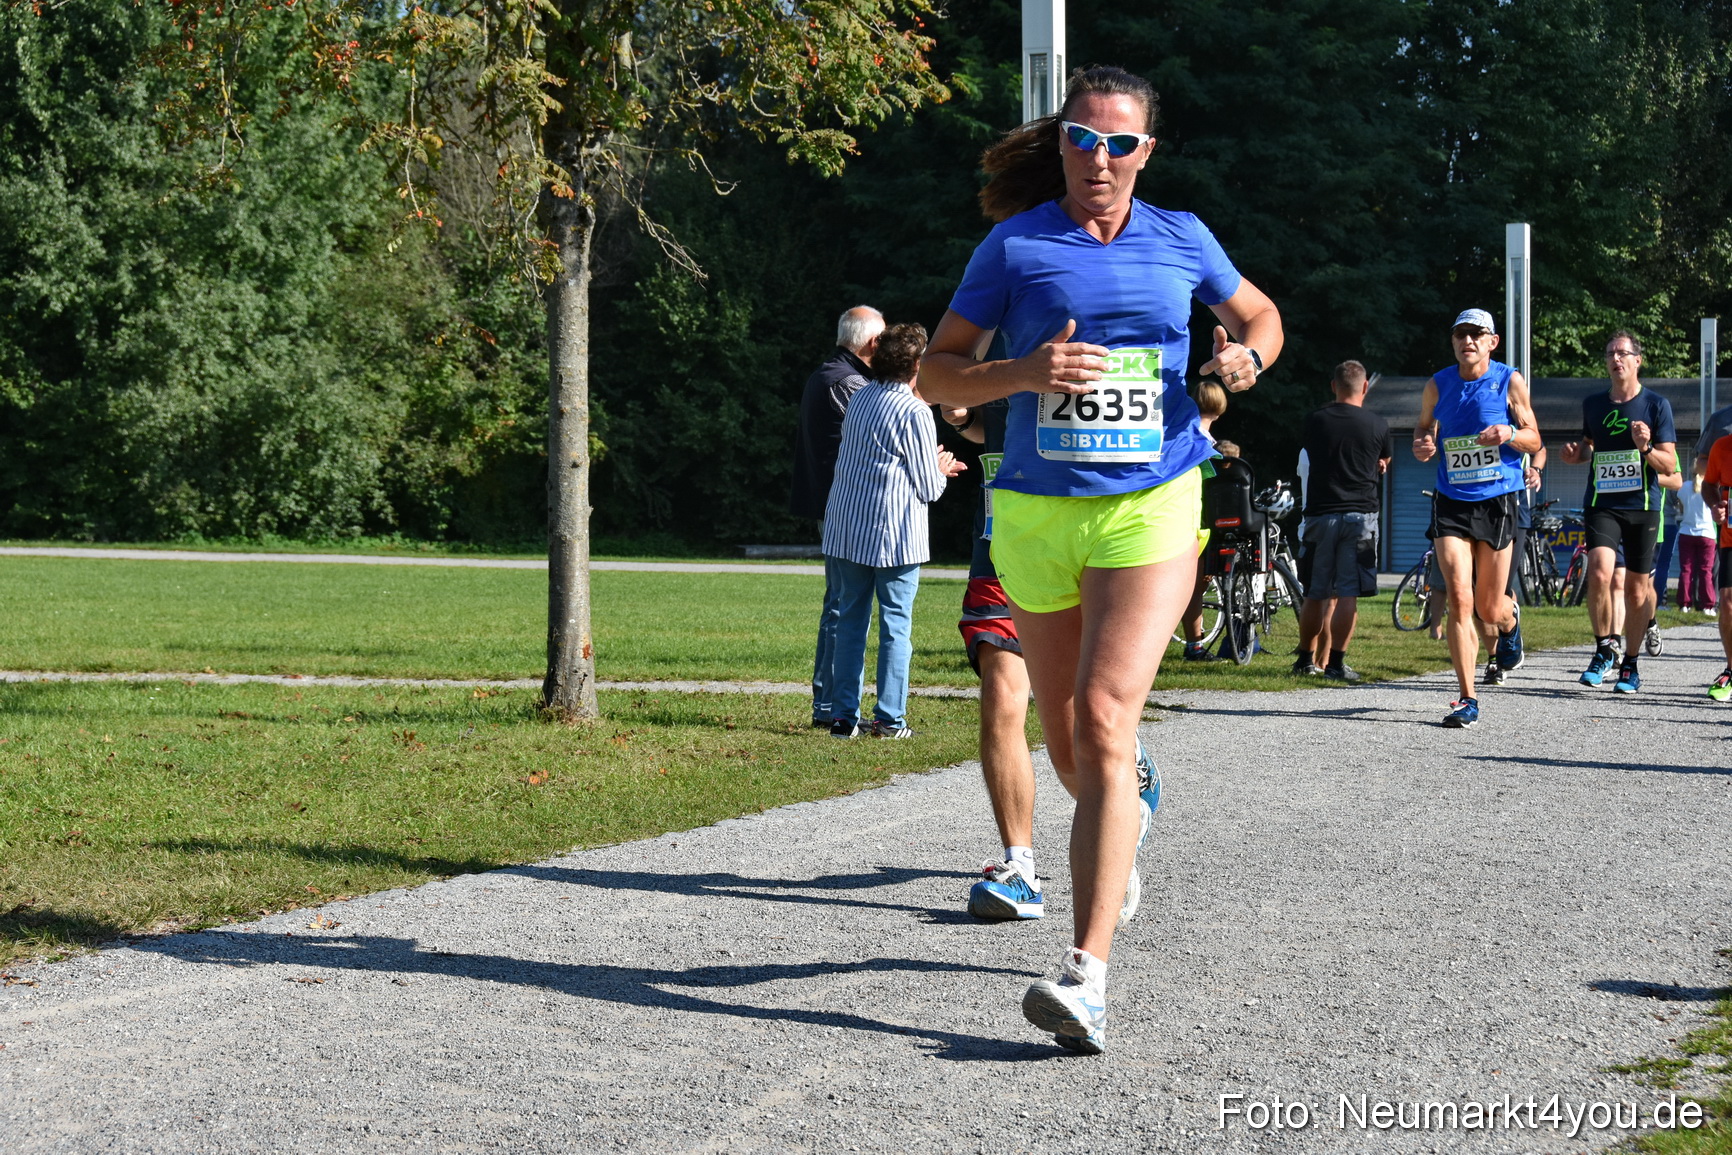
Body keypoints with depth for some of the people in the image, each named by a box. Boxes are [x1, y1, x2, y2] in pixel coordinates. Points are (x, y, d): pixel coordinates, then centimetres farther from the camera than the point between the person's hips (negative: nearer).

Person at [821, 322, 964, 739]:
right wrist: (939, 471, 15)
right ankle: (889, 719, 1)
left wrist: (932, 467, 22)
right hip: (895, 533, -6)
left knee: (850, 621, 10)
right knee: (896, 624, 1)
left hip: (845, 529, 6)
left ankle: (844, 716, 8)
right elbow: (929, 489, -7)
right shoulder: (914, 412, -11)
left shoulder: (859, 399, 10)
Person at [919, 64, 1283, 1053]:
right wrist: (1025, 372, -17)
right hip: (1036, 516, 2)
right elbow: (939, 372, 2)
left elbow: (1258, 312, 24)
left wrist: (1246, 355, 0)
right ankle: (1129, 809, 51)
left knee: (1104, 721, -19)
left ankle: (1087, 973, -23)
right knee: (1068, 746, 12)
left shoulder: (1181, 239, 7)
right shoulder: (1016, 246, 2)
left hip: (1152, 509, -1)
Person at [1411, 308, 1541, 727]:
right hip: (1451, 504, 1)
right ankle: (1467, 700, -7)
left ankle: (1509, 622, 45)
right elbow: (1424, 427, 19)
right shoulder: (1438, 385, 4)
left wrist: (1510, 434, -19)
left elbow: (1534, 440, 3)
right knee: (1459, 600, -13)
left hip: (1497, 503, -1)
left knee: (1489, 608, 5)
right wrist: (1422, 445, -5)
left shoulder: (1509, 382, -2)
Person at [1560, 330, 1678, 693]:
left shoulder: (1656, 405, -1)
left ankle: (1630, 665, 19)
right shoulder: (1593, 404, 8)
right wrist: (1577, 454, 4)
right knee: (1599, 574, -21)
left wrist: (1646, 447, -21)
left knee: (1636, 589, 4)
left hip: (1642, 507, -1)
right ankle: (1603, 649, -3)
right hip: (1601, 505, 1)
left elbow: (1670, 465, -2)